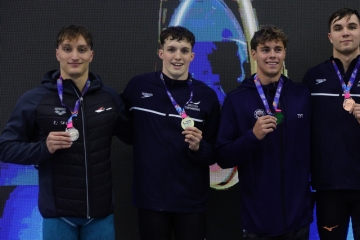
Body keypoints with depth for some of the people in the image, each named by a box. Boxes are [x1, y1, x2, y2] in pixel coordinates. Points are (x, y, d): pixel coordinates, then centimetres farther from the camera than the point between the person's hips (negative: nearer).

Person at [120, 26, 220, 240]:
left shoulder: (207, 95, -1)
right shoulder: (139, 86, -2)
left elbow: (214, 154, 2)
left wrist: (198, 147, -17)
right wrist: (142, 143, -4)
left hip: (191, 200, 0)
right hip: (150, 197, 0)